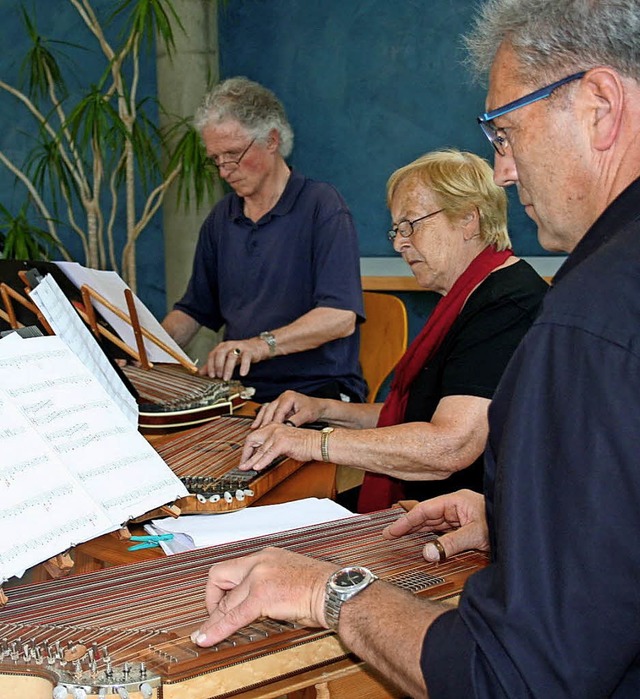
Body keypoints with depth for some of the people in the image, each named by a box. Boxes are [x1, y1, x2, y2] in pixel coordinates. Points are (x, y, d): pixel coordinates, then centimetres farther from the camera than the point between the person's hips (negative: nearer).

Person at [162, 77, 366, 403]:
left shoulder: (321, 207, -7)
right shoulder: (220, 218, 16)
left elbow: (340, 317, -19)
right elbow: (195, 309, 24)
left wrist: (263, 344, -33)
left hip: (316, 391, -6)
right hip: (241, 389, 6)